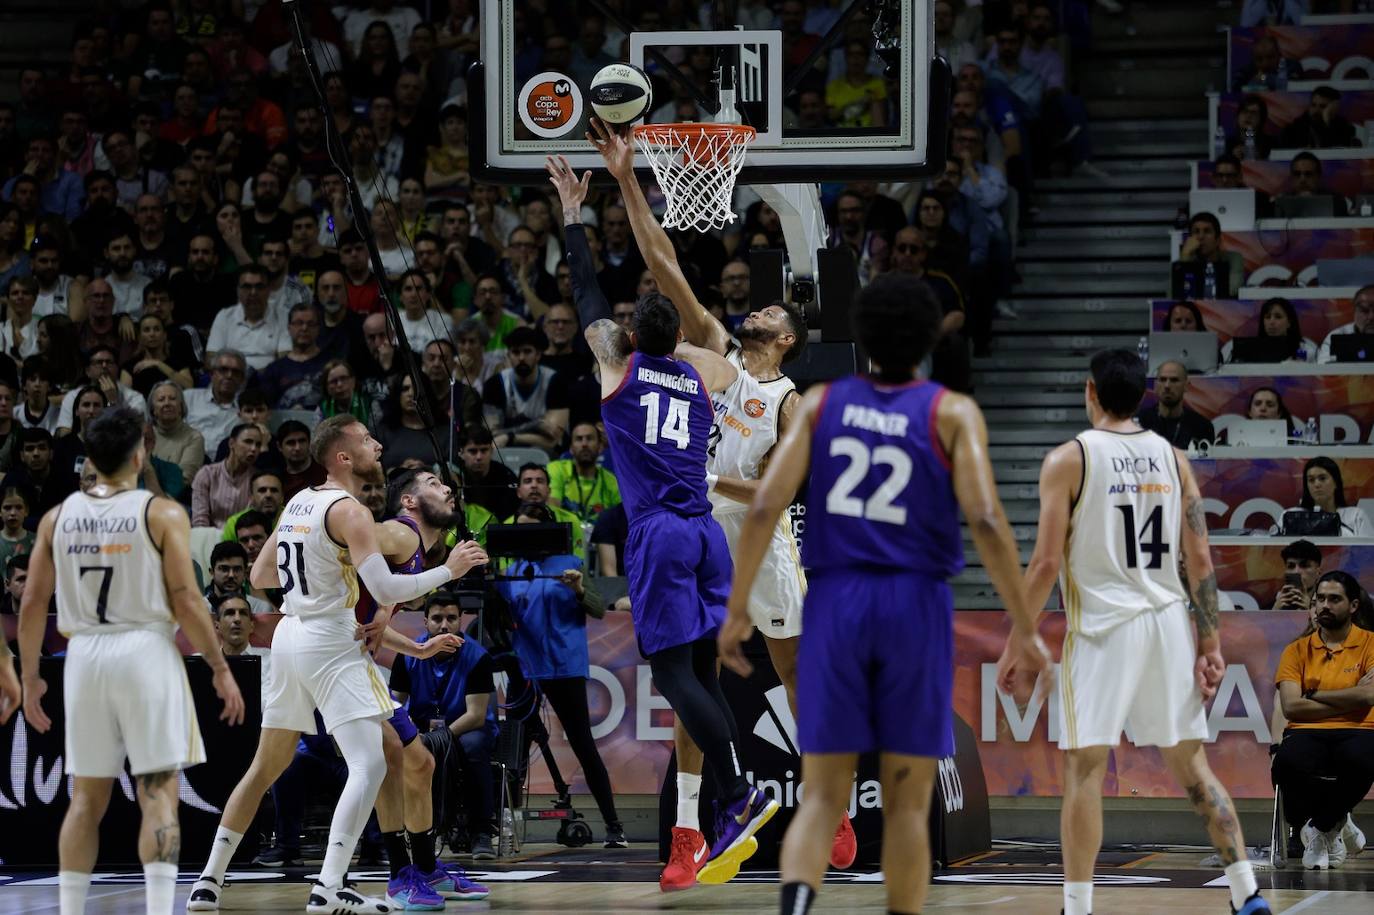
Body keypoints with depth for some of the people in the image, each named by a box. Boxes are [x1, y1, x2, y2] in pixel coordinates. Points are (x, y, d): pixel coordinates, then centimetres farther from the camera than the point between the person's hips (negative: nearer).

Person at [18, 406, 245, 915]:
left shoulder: (57, 518, 6)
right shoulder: (162, 514, -5)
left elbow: (32, 605, 7)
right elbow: (185, 603, -9)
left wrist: (30, 678, 17)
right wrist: (221, 670, 0)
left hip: (85, 657, 4)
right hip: (145, 650, -4)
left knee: (87, 798, 12)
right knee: (158, 793, -3)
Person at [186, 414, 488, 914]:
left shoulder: (298, 502, 12)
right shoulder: (349, 511, -13)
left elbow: (260, 577, 20)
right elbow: (385, 590, -22)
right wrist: (448, 571, -11)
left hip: (289, 634, 9)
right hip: (330, 646, -9)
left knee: (267, 765, 18)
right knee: (369, 765, -12)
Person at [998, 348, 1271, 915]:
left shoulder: (1068, 459, -5)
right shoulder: (1173, 458, 8)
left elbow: (1046, 562, -10)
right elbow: (1200, 560, 4)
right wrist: (1210, 644, 7)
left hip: (1103, 625, -4)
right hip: (1168, 620, 4)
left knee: (1084, 767, 0)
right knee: (1190, 764, 12)